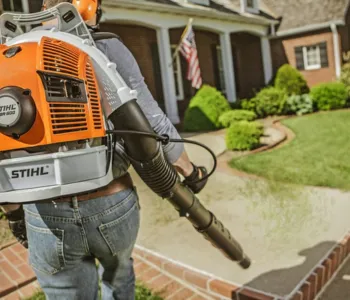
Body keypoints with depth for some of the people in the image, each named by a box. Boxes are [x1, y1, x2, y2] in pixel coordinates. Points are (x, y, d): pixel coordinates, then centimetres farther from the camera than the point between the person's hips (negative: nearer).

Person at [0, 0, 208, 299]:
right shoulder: (107, 47, -5)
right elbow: (153, 125, -8)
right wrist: (191, 172, 9)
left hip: (47, 218, 2)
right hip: (113, 206, -1)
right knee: (118, 274, 33)